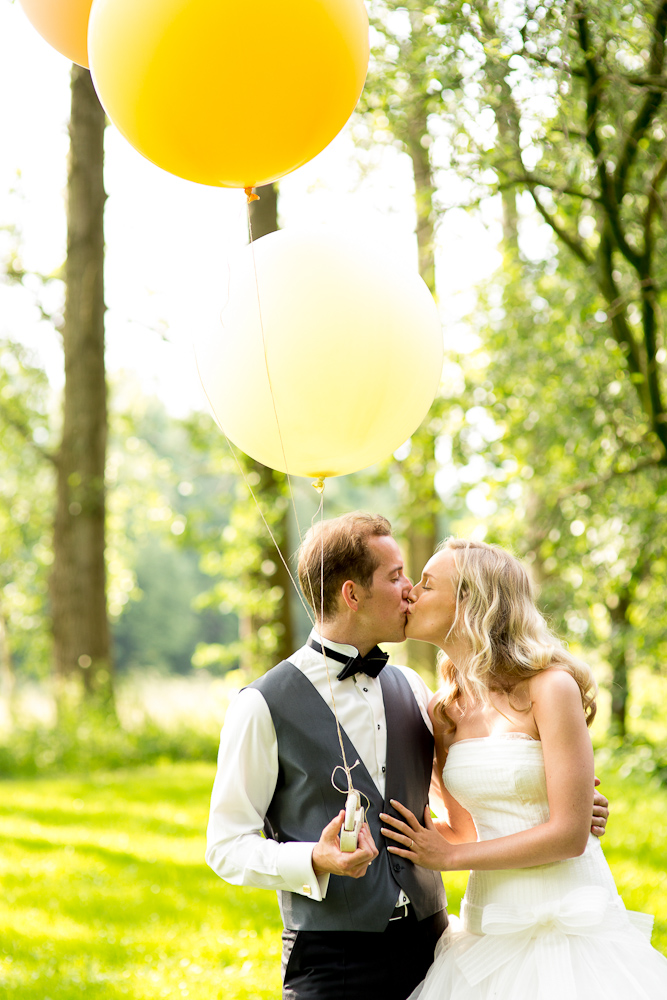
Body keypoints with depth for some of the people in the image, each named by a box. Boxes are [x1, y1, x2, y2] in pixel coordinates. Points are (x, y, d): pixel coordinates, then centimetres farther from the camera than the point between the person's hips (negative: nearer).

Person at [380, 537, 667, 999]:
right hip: (491, 922, 6)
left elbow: (569, 833, -15)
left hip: (569, 922, -5)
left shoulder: (550, 688, -12)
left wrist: (447, 856, -10)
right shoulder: (444, 712, 7)